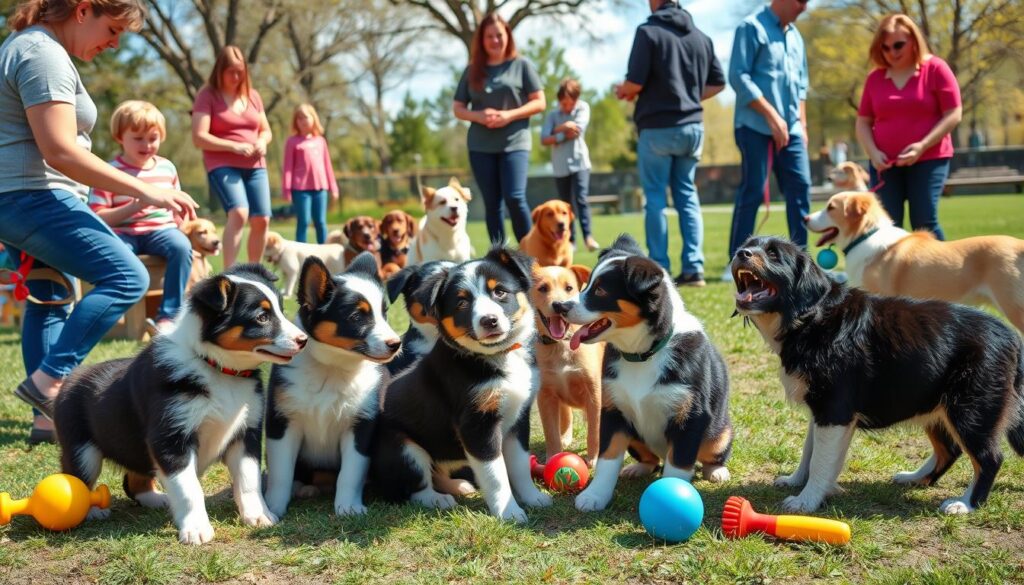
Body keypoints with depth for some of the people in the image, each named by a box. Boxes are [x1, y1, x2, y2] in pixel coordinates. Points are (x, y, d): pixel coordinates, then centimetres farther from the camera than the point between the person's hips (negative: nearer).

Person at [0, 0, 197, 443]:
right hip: (36, 196, -11)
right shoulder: (45, 55, -15)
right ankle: (49, 381, -16)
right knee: (127, 277, -15)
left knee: (49, 301, 15)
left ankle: (47, 416, 17)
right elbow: (59, 152, -23)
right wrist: (145, 191, -24)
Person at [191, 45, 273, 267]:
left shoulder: (252, 95, 14)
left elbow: (266, 130, 21)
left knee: (261, 220, -3)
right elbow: (199, 138, -10)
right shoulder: (207, 95, -3)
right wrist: (234, 146, -19)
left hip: (255, 166, 6)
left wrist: (262, 142, -3)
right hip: (223, 166, -5)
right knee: (239, 213, -26)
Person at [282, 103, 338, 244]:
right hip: (301, 188, -3)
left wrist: (333, 186, 14)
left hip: (320, 187, 3)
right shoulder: (293, 141, 1)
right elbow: (288, 166, -1)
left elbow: (327, 164, 15)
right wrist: (286, 189, -7)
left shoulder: (320, 140, 13)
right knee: (303, 222, -2)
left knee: (320, 222, 7)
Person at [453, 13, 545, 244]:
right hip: (480, 146, 3)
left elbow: (539, 102, 0)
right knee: (492, 204, 4)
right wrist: (479, 115, -10)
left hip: (515, 143, -3)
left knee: (515, 198, -16)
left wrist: (509, 115, -14)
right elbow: (457, 108, 11)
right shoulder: (472, 70, 10)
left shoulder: (521, 65, 3)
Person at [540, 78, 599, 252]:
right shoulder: (552, 115, 4)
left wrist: (559, 129, -3)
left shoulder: (583, 108, 1)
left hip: (579, 162, -2)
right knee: (566, 205, 7)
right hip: (560, 167, 2)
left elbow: (578, 129, -13)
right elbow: (544, 139, -7)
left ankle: (588, 236, -13)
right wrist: (564, 134, -17)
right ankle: (570, 241, 13)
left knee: (581, 199, -16)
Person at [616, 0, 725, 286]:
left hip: (658, 127, -5)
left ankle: (659, 270, 2)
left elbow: (635, 82, -15)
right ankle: (693, 268, 5)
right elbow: (718, 83, 13)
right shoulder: (700, 36, 9)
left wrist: (623, 92, 6)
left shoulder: (648, 32, -9)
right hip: (692, 126, 5)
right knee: (687, 194, 11)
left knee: (655, 197, 2)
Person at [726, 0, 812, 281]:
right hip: (756, 127, -7)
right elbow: (738, 76, -14)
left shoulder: (795, 36, 16)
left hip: (790, 129, 7)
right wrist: (771, 115, -17)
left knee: (801, 187, 3)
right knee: (752, 192, -6)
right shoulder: (752, 27, -6)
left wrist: (802, 124, 13)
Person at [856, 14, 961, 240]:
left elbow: (954, 115, -6)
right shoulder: (874, 78, 8)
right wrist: (873, 153, -8)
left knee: (925, 223, -9)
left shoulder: (935, 69, -2)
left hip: (929, 160, -3)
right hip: (885, 165, 3)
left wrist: (922, 146, -17)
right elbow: (863, 122, 11)